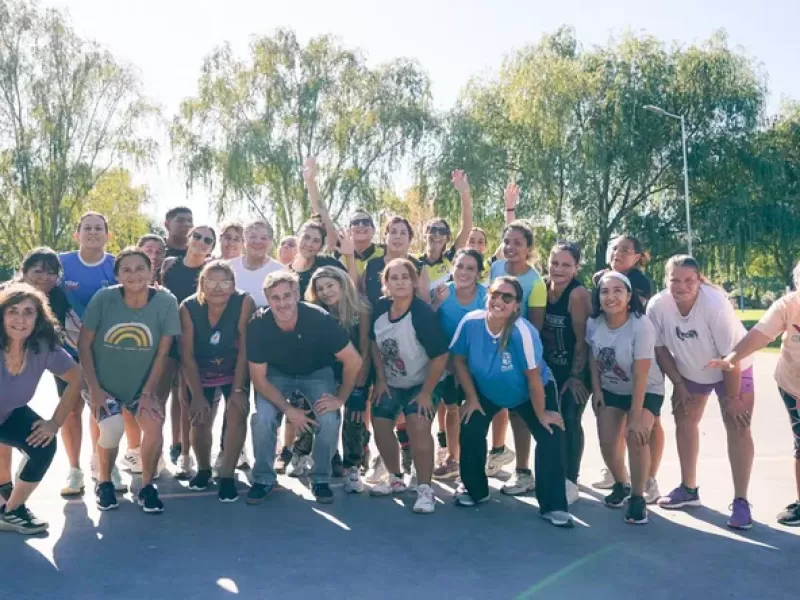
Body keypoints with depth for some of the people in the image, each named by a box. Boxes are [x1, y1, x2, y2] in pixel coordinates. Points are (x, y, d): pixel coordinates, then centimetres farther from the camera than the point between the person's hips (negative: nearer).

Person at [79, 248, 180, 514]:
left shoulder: (166, 302, -17)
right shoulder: (104, 298, -18)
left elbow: (162, 352, -10)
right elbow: (84, 345, -9)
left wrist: (148, 392, -10)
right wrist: (94, 388, -12)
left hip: (142, 383, 1)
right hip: (103, 382, -1)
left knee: (154, 424, -22)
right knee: (112, 429, -23)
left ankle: (147, 487, 2)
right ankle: (103, 483, 8)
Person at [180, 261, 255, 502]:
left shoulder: (244, 303, -27)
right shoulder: (189, 308, -23)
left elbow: (245, 349, -23)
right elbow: (187, 356, -18)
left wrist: (238, 389, -22)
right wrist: (197, 395, -19)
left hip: (235, 371, -1)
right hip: (201, 372, 1)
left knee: (236, 414, -18)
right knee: (200, 419, 0)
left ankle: (227, 475, -3)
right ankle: (203, 469, 28)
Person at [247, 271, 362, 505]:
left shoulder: (319, 319, -32)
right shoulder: (258, 325, -27)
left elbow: (353, 361, -20)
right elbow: (259, 378, -16)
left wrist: (340, 398, -18)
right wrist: (287, 409, -24)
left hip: (317, 373, -1)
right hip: (276, 374, 1)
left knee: (329, 420, -23)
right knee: (262, 419, -23)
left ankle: (321, 479, 3)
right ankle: (263, 478, 3)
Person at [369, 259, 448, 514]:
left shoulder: (423, 314, -28)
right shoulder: (380, 307, -13)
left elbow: (440, 356, -24)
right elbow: (375, 343, 3)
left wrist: (426, 392, -20)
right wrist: (380, 379, -1)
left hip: (421, 383, -5)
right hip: (389, 382, 6)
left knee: (418, 427, -22)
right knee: (380, 426, 3)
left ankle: (425, 488, -10)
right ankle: (396, 478, 25)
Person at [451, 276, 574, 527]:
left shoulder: (523, 331, -37)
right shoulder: (470, 322, -27)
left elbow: (534, 377, -27)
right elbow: (459, 360, -10)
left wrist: (541, 414, -17)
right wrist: (472, 399, -7)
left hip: (529, 392, -3)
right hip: (486, 391, 3)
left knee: (551, 439, -14)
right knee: (470, 431, -6)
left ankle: (553, 506, 0)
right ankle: (475, 490, 19)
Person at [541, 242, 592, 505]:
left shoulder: (578, 294, -21)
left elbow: (582, 339, -18)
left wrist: (576, 375, -14)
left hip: (575, 369, -5)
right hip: (550, 367, 6)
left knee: (570, 421, -5)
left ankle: (570, 482, 6)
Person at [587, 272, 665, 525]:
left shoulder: (641, 326, -29)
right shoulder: (594, 323, -16)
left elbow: (640, 376, -28)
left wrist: (635, 417, -26)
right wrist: (596, 389, -2)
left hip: (646, 390, -4)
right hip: (610, 390, 4)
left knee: (636, 437, -24)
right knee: (607, 442, -3)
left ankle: (638, 497, -4)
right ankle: (621, 485, 28)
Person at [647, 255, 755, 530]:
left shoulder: (716, 304, -36)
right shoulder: (657, 305, -26)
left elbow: (731, 356, -28)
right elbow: (661, 348, -10)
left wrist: (732, 397, -20)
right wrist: (679, 387, -8)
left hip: (733, 369, -4)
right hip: (689, 370, 4)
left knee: (737, 428, -11)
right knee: (684, 421, 10)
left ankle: (740, 501, -5)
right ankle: (689, 489, 26)